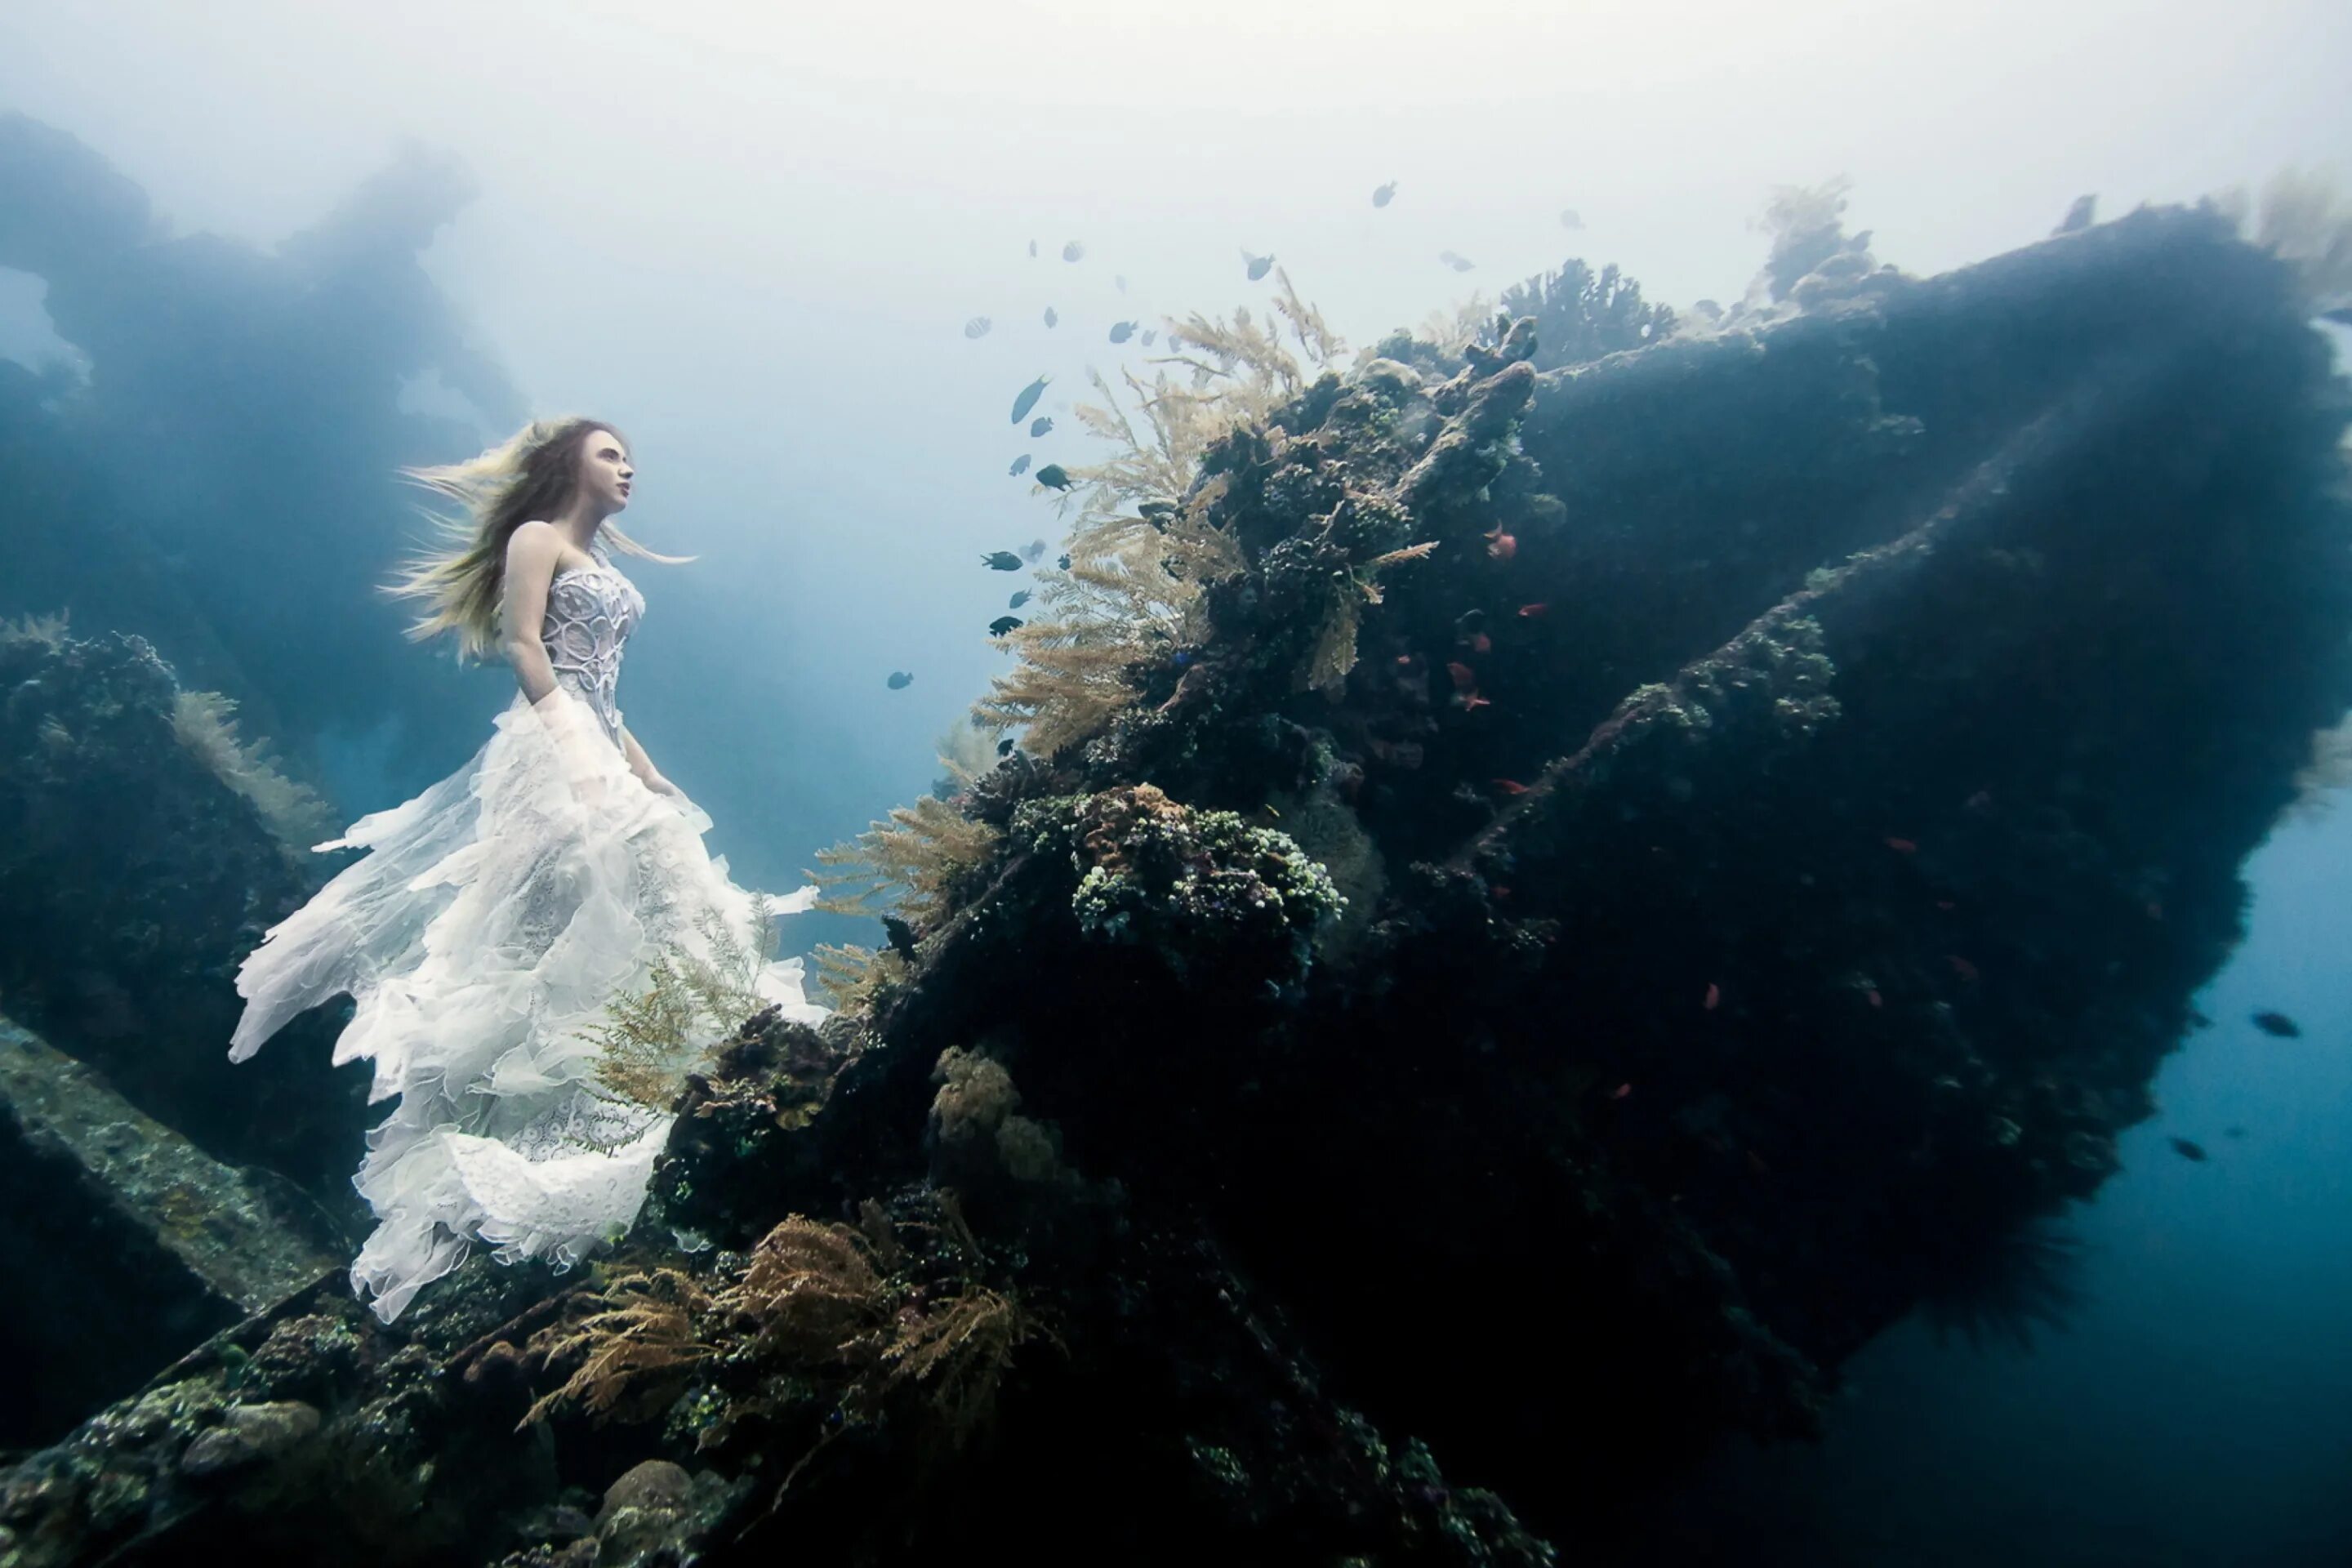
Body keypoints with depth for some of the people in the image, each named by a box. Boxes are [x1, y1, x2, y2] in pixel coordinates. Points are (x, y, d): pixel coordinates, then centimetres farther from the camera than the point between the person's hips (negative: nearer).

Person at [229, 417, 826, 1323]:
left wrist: (640, 766, 16)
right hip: (553, 744, -9)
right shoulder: (536, 538, 4)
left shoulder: (601, 565, 27)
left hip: (596, 749, 9)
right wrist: (569, 741, -21)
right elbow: (523, 645, -10)